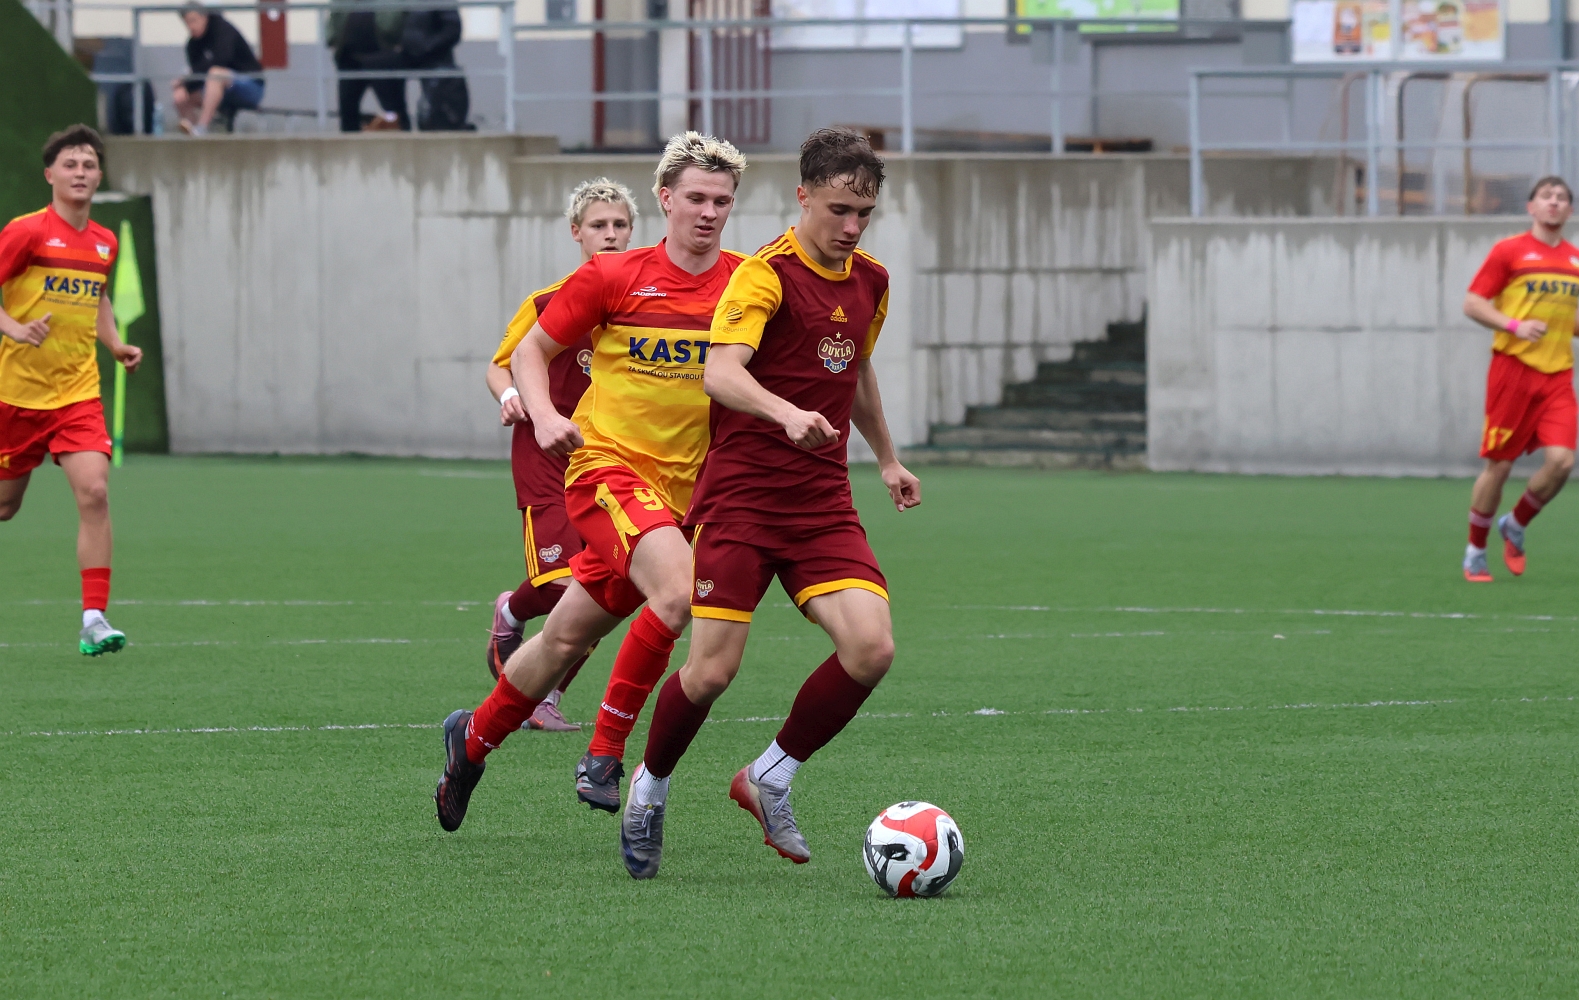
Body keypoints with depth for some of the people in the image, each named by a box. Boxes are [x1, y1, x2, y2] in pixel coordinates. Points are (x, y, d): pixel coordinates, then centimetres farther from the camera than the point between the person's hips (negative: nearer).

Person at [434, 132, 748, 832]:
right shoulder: (612, 278, -3)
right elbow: (530, 351, 7)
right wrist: (544, 416, -11)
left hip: (687, 492, 3)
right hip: (609, 467, -3)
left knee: (568, 637, 12)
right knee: (679, 593, -29)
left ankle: (473, 739, 36)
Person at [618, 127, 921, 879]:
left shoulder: (870, 282, 11)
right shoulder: (767, 274, -12)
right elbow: (721, 373, -29)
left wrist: (886, 459, 37)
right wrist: (788, 415, -45)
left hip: (823, 502, 6)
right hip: (740, 498, -6)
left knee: (871, 648, -14)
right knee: (712, 669, -9)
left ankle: (771, 780, 6)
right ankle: (651, 787, 21)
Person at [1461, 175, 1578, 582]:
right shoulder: (1509, 251, -2)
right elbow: (1472, 303, -4)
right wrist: (1514, 326, -17)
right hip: (1514, 366, -4)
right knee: (1499, 465, -1)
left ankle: (1515, 525, 15)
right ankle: (1475, 552, 16)